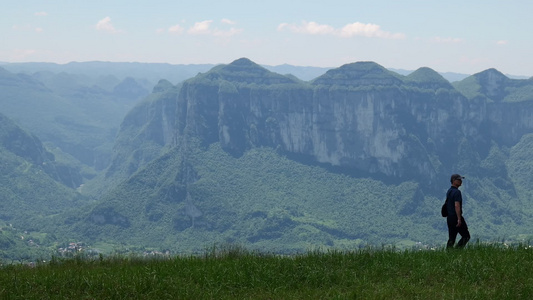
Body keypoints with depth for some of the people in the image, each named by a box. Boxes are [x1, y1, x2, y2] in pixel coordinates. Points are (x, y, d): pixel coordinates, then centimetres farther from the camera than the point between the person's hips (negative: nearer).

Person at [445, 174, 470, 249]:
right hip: (456, 217, -9)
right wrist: (459, 219, -23)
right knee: (466, 236, 0)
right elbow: (457, 206, -22)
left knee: (451, 238, 9)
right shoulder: (457, 192, -15)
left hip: (449, 217, 9)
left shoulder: (449, 191, 15)